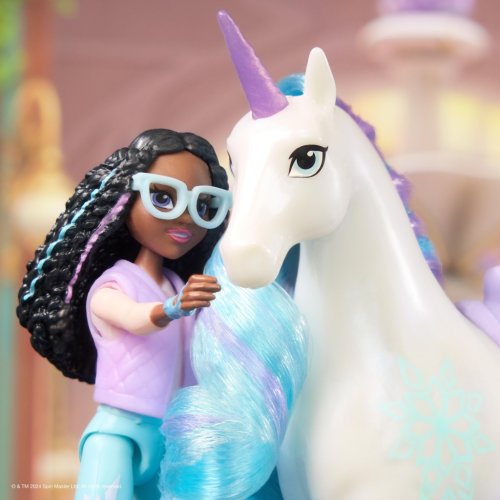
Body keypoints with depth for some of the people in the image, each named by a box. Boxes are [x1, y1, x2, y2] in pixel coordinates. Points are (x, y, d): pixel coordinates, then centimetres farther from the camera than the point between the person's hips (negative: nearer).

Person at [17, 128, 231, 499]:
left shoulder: (185, 289, 13)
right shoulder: (109, 288, -8)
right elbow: (135, 318, -30)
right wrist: (172, 309, -50)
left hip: (176, 436, 6)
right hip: (121, 433, -6)